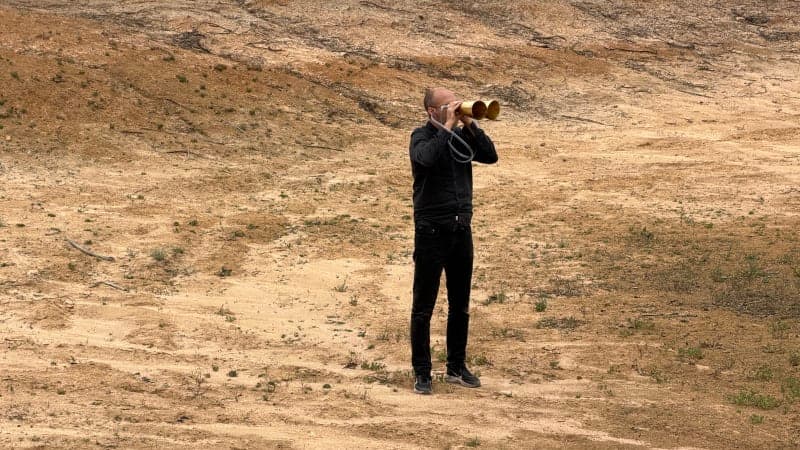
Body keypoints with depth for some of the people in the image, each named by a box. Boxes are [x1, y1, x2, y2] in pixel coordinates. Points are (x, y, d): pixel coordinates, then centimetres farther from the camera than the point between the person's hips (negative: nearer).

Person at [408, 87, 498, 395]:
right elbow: (427, 157, -29)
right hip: (431, 231, -6)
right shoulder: (422, 137, -7)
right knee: (424, 306, 0)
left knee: (460, 305, 13)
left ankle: (456, 367, 24)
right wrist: (448, 126, -23)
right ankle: (422, 373, 7)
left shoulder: (462, 136, 8)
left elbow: (490, 156, -4)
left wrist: (469, 124, -10)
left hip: (461, 229, 6)